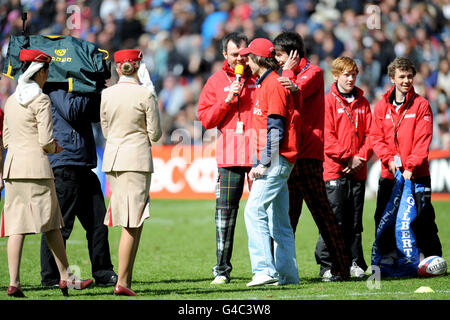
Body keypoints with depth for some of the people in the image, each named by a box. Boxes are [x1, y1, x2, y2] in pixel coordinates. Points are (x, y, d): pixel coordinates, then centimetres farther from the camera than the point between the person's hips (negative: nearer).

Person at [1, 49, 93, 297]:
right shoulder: (41, 100, -8)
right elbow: (45, 140, -14)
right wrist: (54, 148, 8)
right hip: (36, 166, -6)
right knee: (51, 223, 3)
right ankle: (65, 277, 9)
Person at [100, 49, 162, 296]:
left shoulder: (107, 94, 4)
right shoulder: (145, 95, -9)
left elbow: (105, 130, 13)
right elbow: (154, 134, -5)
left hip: (112, 157, 5)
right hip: (137, 158, -5)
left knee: (131, 221, 15)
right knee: (132, 222, -3)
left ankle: (126, 278, 15)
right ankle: (122, 282, -7)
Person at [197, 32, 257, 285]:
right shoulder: (216, 82, 11)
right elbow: (205, 119, 5)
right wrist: (227, 100, -7)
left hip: (258, 155, -1)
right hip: (229, 158, 1)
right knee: (225, 211, -2)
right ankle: (222, 269, 2)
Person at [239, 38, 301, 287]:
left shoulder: (273, 85, -12)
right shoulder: (264, 84, 19)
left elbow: (276, 129, -18)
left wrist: (264, 164, -20)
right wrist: (258, 163, 20)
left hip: (276, 160, -10)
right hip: (275, 162, 10)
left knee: (254, 212, -16)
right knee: (278, 219, 10)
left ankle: (265, 270, -20)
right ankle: (287, 274, 12)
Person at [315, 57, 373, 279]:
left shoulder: (362, 103, 13)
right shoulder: (328, 101, -2)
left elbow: (369, 134, 10)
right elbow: (327, 136, -8)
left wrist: (361, 157, -5)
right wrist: (347, 158, -14)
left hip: (358, 170, 5)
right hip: (335, 169, -5)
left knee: (355, 221, 9)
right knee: (334, 220, -7)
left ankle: (355, 263, 14)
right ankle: (327, 265, -4)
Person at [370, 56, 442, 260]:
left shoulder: (421, 105, 0)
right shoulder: (382, 106, 8)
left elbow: (423, 139, -7)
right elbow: (376, 137, 5)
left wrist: (411, 166, -15)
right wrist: (389, 159, -11)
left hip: (417, 174, -3)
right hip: (389, 174, 3)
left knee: (422, 218, -4)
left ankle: (432, 257, 4)